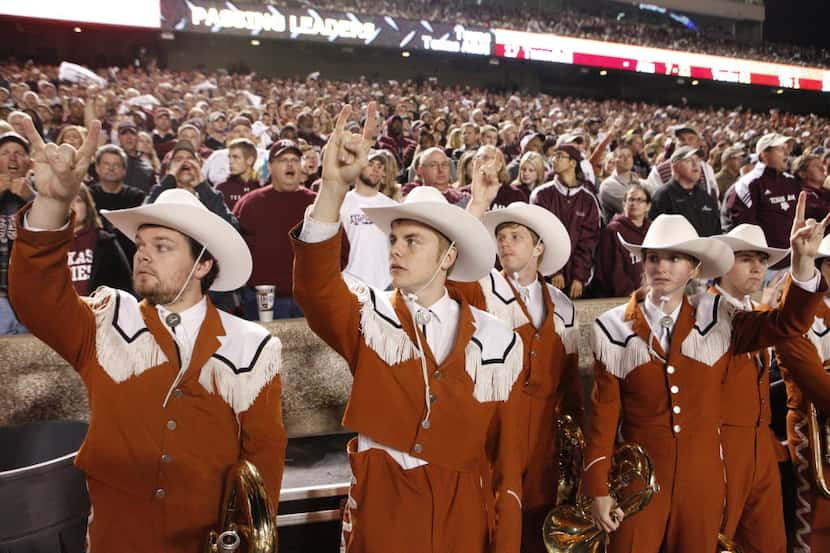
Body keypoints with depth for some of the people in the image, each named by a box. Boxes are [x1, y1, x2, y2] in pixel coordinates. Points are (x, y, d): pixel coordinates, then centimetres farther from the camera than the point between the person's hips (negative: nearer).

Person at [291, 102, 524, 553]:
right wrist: (334, 184, -41)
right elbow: (315, 287, -29)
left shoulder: (497, 341, -5)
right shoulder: (368, 316, -7)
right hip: (379, 506, 0)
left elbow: (506, 443, 0)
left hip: (462, 511, 1)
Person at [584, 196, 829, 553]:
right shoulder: (614, 329, -8)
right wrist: (597, 488, -6)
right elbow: (604, 413, -6)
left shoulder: (717, 320, 0)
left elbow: (789, 323, -7)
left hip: (702, 481, 3)